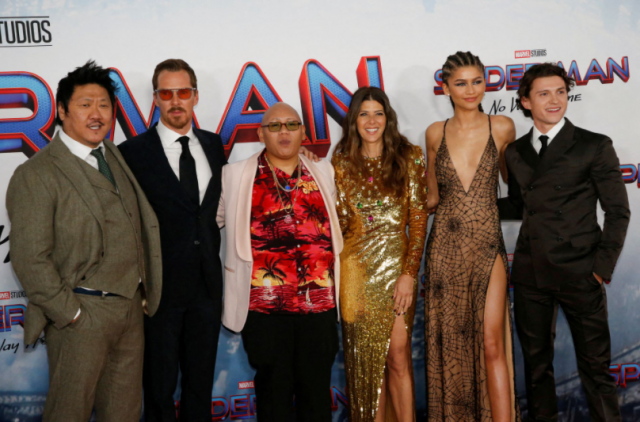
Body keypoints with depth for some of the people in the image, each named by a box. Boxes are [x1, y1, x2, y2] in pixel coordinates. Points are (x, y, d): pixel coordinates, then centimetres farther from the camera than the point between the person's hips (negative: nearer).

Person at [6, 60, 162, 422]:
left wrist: (143, 291, 8)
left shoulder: (118, 158, 10)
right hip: (82, 312, -6)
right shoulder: (36, 175, -11)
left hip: (130, 307, 6)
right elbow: (30, 259, -15)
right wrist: (71, 314, -14)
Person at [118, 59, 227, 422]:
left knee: (201, 382, 18)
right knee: (160, 386, 10)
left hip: (207, 283, 4)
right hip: (160, 286, -4)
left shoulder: (215, 145, 7)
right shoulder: (134, 151, -7)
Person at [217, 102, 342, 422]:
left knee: (317, 390, 10)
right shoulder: (235, 175, 4)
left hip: (319, 303, 2)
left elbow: (336, 225, 20)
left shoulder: (323, 173, 11)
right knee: (274, 392, 10)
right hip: (264, 305, -2)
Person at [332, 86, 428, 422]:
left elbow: (419, 218, -2)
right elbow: (338, 221, 8)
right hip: (356, 268, 2)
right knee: (364, 358, 7)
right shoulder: (342, 162, 7)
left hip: (397, 264, -1)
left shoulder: (409, 157, 2)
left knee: (398, 356, -4)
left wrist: (410, 272, -9)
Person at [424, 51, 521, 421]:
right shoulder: (436, 133, 7)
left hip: (487, 246, -2)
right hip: (445, 248, 2)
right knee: (449, 344, 6)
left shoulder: (502, 127, 2)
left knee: (492, 344, -7)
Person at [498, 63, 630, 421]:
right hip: (530, 275, 4)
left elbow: (618, 212, -2)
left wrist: (603, 267, -8)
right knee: (536, 362, 14)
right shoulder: (516, 152, 10)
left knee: (596, 365, 4)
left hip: (579, 274, -4)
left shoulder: (595, 147, -2)